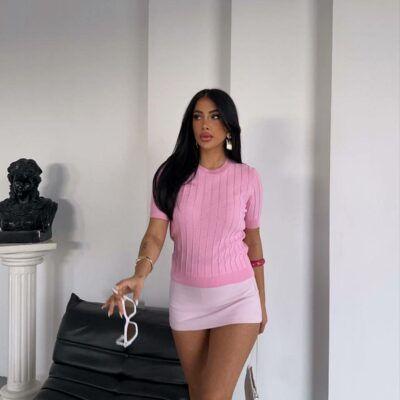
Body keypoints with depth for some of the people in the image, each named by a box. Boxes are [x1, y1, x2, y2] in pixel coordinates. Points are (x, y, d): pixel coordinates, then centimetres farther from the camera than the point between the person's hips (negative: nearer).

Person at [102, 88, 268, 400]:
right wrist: (139, 275, -30)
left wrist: (261, 301, 11)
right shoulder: (171, 174, -4)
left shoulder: (247, 177, -3)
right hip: (185, 298, 2)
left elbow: (252, 239, 6)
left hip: (236, 297, -1)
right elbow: (155, 234, -9)